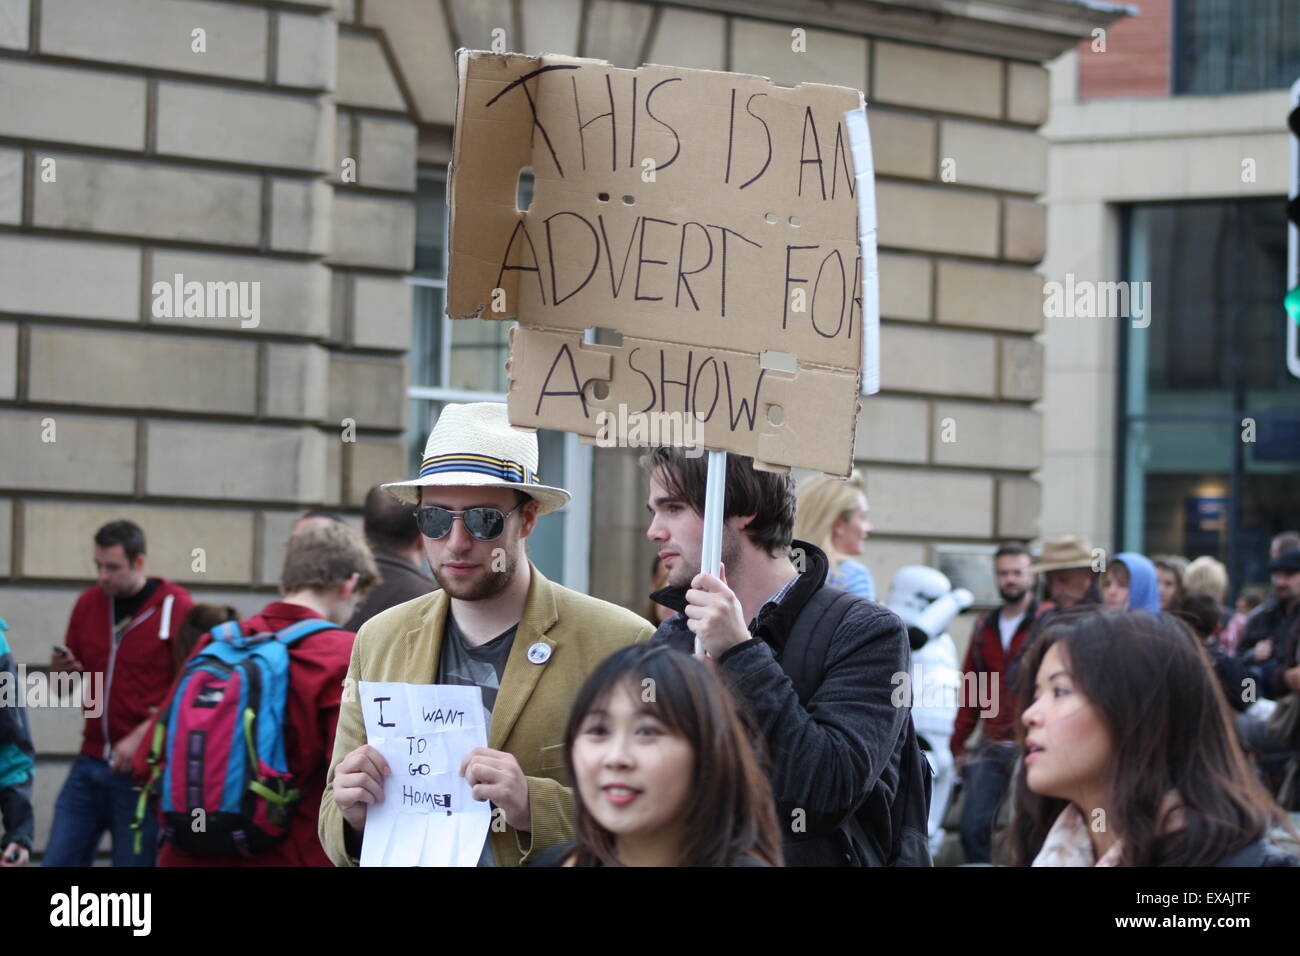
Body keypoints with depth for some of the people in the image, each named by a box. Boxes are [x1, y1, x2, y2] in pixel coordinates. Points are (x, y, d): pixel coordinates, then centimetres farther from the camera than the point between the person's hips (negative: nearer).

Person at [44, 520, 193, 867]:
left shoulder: (176, 607, -5)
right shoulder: (88, 604, 11)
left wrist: (140, 737, -16)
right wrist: (62, 672, -2)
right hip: (91, 761, 5)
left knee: (134, 860, -3)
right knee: (59, 860, -1)